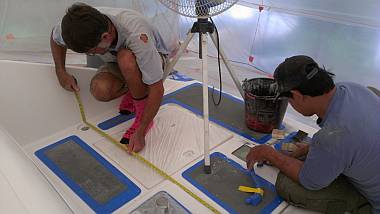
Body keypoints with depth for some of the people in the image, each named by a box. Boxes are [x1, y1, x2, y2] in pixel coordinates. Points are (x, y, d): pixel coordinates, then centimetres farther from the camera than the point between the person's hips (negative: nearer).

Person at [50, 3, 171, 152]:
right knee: (100, 89, -29)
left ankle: (143, 115, -18)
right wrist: (61, 72, -8)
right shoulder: (84, 27, -24)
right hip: (119, 62, 4)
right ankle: (133, 91, 4)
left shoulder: (136, 35, -40)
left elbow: (157, 89, -35)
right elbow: (55, 38, 2)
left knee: (125, 58, -39)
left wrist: (140, 133, -33)